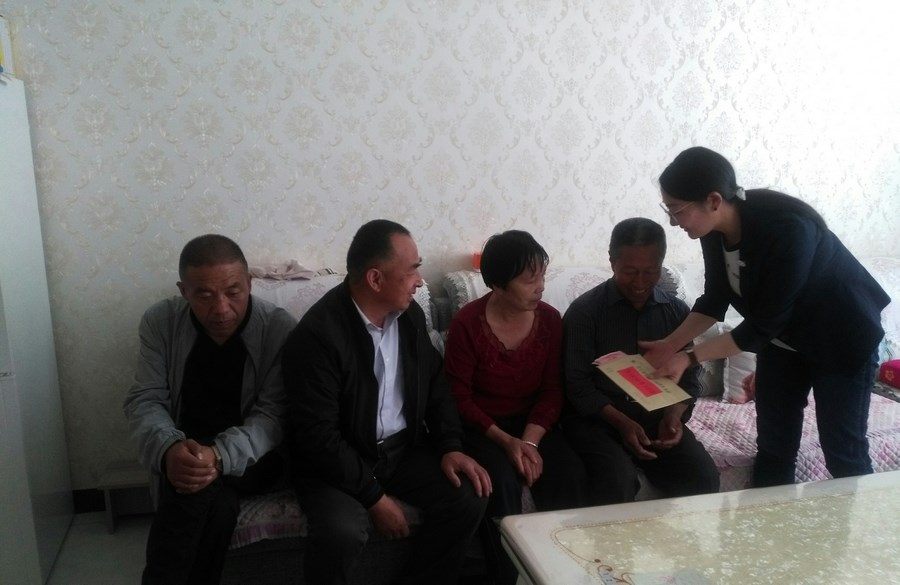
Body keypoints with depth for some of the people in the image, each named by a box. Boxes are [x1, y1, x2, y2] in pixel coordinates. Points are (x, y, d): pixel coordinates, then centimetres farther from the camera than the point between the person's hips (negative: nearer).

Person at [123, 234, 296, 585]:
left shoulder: (279, 328, -14)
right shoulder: (160, 322, -6)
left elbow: (272, 414, -16)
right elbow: (145, 400, -6)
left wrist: (220, 456, -36)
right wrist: (168, 449, -30)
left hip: (250, 456, -1)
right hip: (184, 453, 1)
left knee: (202, 488, -32)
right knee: (215, 503, -31)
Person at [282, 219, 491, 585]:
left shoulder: (410, 314, -1)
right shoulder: (317, 335, -23)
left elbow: (435, 383, 11)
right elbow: (318, 437, -23)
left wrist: (450, 446, -4)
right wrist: (374, 497, -20)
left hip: (404, 449, 6)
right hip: (338, 461, -6)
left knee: (470, 498, -11)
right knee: (343, 533, -32)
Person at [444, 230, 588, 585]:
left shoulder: (550, 319, -4)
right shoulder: (467, 324, -15)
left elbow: (552, 391, -2)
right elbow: (459, 399, -12)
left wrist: (530, 440, -18)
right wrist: (505, 440, -22)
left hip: (532, 423, 3)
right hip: (481, 427, -3)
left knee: (571, 478, -22)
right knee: (502, 485, -30)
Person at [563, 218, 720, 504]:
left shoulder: (677, 311, 7)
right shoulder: (584, 311, -6)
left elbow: (688, 378, 11)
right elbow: (578, 387, -8)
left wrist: (673, 415, -10)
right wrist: (622, 422, -21)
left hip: (658, 417, 4)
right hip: (598, 419, -3)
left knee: (703, 479, -18)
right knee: (616, 482, -30)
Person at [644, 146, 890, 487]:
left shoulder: (787, 228, -37)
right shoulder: (716, 228, -16)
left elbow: (762, 325, -31)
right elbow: (715, 299, -1)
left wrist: (690, 357, -27)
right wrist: (670, 344, -11)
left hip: (842, 338, -6)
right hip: (782, 339, 6)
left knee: (842, 449, 3)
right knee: (773, 445, 10)